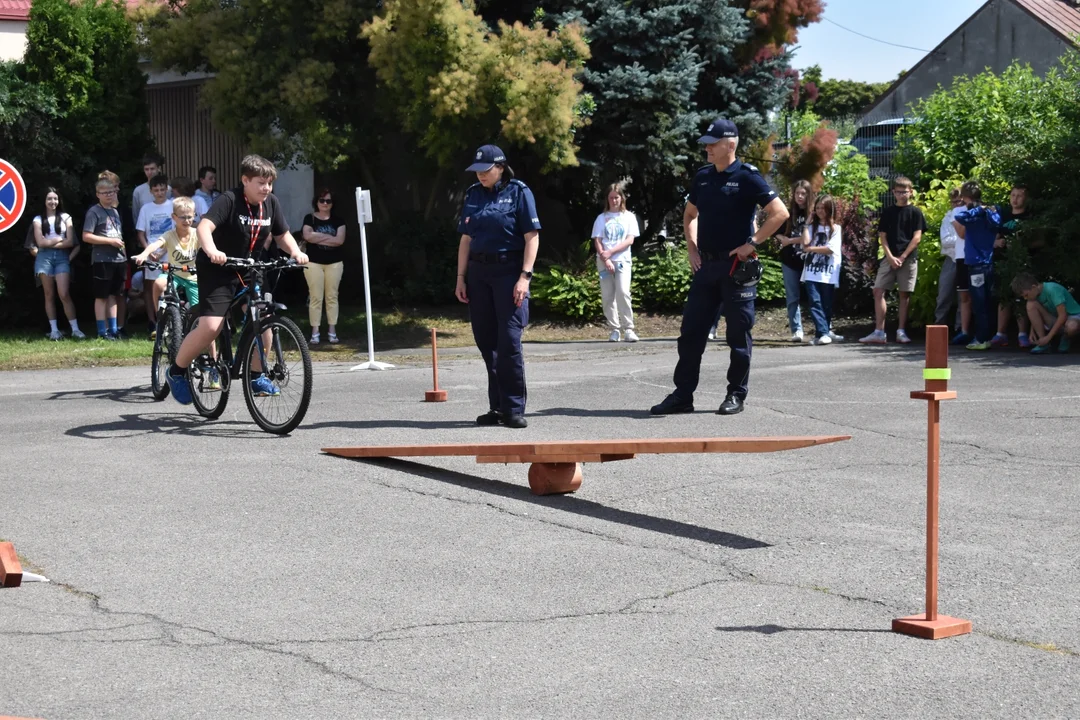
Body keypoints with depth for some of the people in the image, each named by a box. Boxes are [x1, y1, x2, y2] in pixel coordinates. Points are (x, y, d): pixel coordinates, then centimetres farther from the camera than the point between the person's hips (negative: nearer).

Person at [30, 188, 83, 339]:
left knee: (64, 294, -11)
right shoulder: (38, 219, 7)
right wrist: (60, 238, 0)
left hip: (62, 257, -1)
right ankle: (54, 329, 4)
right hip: (44, 258, 1)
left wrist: (50, 243, -5)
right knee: (49, 295, 2)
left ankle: (75, 329, -10)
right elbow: (40, 242, -2)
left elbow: (70, 242, 0)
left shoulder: (65, 217, 8)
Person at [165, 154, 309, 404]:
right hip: (216, 271, -6)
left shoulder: (271, 203, -3)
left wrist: (296, 252, -15)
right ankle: (176, 372, 5)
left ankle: (256, 375, 12)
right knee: (211, 327, -18)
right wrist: (211, 251, -52)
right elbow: (204, 226, -33)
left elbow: (283, 235, 6)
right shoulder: (229, 200, -21)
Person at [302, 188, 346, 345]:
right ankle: (315, 332, 0)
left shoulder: (338, 220, 7)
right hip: (314, 263, -2)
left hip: (334, 263, 2)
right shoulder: (310, 218, 3)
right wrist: (329, 236, -9)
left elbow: (340, 240, -7)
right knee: (315, 297, -3)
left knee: (332, 296, 4)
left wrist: (318, 238, -10)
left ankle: (332, 331, 8)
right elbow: (308, 236, -14)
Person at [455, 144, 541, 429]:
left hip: (509, 270, -5)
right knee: (486, 340, 7)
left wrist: (524, 277, -15)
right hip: (478, 272, 5)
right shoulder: (473, 195, 11)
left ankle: (514, 409, -2)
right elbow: (466, 239, 14)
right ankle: (497, 406, 16)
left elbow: (532, 237, -7)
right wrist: (461, 277, 8)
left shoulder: (518, 192, -4)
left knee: (509, 339, -9)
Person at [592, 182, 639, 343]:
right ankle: (614, 329, 4)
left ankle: (628, 329, -15)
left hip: (622, 260, -2)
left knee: (623, 292, -18)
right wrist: (605, 259, -11)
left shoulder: (629, 217, 8)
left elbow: (630, 240, -1)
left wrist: (611, 252, -10)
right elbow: (597, 241, 3)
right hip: (604, 261, 2)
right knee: (607, 296, -2)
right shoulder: (601, 218, 9)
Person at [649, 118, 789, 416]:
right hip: (706, 265, 6)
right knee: (691, 331, 5)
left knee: (738, 333, 2)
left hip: (737, 267, -6)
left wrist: (751, 243, -13)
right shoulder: (703, 176, 11)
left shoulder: (747, 177, -8)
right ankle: (682, 395, 11)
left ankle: (736, 395, 11)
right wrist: (691, 247, 12)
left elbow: (780, 213, -12)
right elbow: (689, 215, 26)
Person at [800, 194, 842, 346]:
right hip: (811, 272, 2)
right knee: (815, 303, -10)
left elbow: (831, 249, -9)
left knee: (826, 304, 3)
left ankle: (826, 331, 15)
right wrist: (806, 225, 1)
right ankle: (823, 333, -15)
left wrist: (811, 249, -5)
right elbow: (805, 244, -4)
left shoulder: (835, 228, 4)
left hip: (828, 274, -2)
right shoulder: (812, 227, 13)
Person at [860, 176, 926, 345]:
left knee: (904, 294, 1)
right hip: (889, 257, 2)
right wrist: (891, 257, -7)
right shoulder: (887, 212, 10)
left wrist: (902, 257, -10)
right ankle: (879, 332, -6)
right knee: (878, 291, -7)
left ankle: (901, 331, 6)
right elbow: (882, 236, 7)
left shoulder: (916, 213, 3)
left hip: (908, 258, -2)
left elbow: (917, 238, -3)